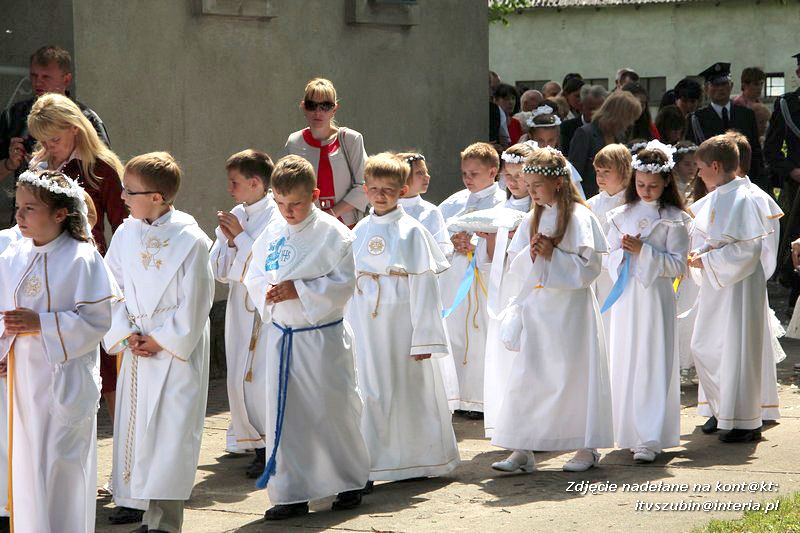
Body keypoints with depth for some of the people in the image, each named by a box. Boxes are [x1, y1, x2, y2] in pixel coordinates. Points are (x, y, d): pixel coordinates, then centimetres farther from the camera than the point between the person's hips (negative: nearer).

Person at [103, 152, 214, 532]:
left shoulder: (190, 240, -12)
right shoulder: (125, 235, 3)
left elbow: (195, 302, -10)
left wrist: (161, 341, -10)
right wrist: (126, 335, -5)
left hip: (178, 349, -5)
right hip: (136, 348, 5)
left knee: (171, 429, -9)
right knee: (136, 427, 6)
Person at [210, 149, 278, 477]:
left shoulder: (276, 218, -9)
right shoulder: (233, 218, 10)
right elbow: (221, 272, 10)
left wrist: (241, 236, -13)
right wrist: (230, 241, -6)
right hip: (240, 306, 7)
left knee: (264, 379, -10)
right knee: (238, 379, 6)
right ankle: (253, 441, 18)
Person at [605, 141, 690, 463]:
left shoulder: (674, 219, -2)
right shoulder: (621, 216, 11)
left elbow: (677, 265, -7)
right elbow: (610, 259, 13)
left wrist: (643, 251, -15)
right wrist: (623, 253, -8)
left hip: (656, 298, -4)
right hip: (625, 298, 4)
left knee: (652, 366, -8)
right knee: (624, 363, 6)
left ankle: (649, 439, -11)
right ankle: (630, 433, 17)